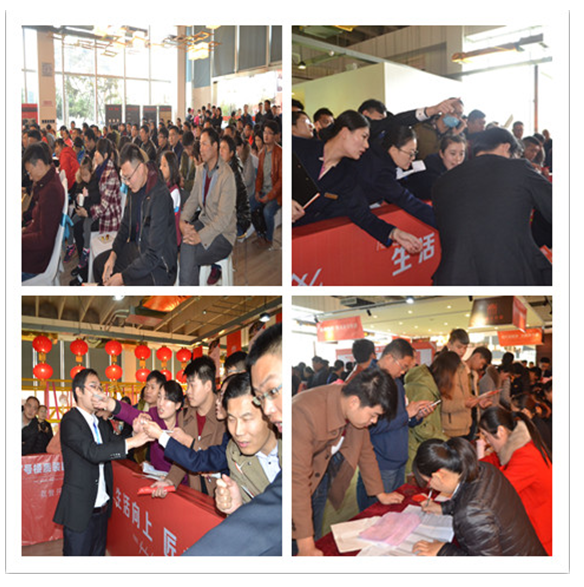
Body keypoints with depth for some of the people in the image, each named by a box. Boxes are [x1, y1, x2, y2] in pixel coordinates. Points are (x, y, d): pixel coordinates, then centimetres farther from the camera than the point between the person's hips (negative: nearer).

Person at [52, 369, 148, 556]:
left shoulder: (101, 423, 12)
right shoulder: (70, 421, -15)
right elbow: (92, 452, -27)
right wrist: (131, 442, -31)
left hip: (102, 506, 8)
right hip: (80, 510, -8)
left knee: (98, 554, 17)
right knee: (78, 554, 2)